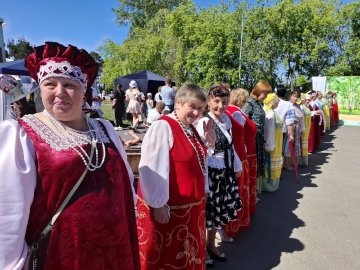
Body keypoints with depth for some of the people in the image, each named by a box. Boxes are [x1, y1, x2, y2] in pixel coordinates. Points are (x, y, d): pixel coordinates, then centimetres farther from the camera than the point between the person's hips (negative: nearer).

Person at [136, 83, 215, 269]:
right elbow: (152, 169, -24)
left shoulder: (191, 129, 6)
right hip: (168, 206, -7)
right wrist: (159, 204, -20)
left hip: (192, 205, 8)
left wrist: (209, 143, 1)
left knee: (187, 255, 25)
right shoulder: (162, 127, -20)